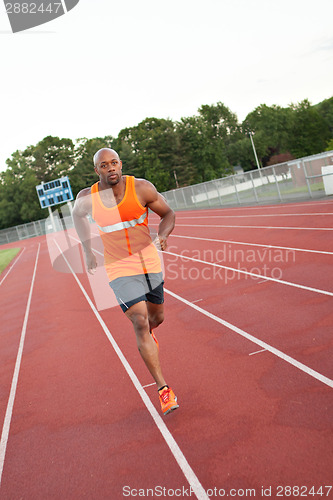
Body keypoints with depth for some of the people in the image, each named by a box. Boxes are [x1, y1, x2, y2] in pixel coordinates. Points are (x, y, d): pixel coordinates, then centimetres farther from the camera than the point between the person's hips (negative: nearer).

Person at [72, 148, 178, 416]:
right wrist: (87, 250, 12)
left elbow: (168, 213, 0)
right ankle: (163, 388, -5)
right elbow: (78, 214, 15)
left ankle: (147, 333, 58)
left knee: (157, 318, 19)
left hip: (150, 264, 2)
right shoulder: (87, 198, -9)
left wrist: (163, 235, -21)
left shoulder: (141, 187, -11)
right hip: (120, 270, -2)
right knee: (140, 324, -14)